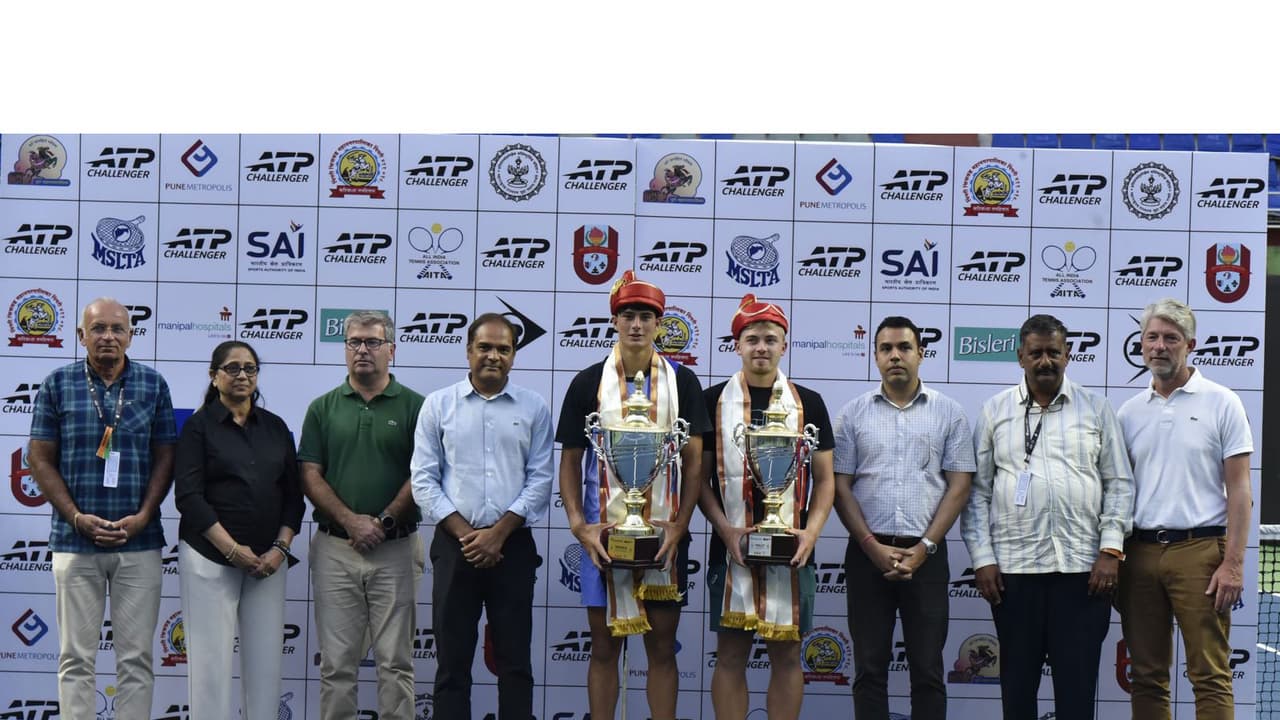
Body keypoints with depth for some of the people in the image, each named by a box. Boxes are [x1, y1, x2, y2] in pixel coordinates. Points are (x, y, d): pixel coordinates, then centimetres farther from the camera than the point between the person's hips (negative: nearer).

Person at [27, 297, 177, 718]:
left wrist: (143, 516, -8)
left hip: (139, 542, 1)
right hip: (75, 541, 0)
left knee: (136, 657, 5)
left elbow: (165, 457, 5)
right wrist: (77, 517, -9)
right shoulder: (58, 385, 2)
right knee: (76, 656, 4)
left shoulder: (153, 385, 4)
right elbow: (41, 459, 2)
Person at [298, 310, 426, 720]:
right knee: (337, 662, 6)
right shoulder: (323, 408, 8)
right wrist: (350, 521, -11)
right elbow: (310, 476, 1)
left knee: (396, 662, 3)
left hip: (396, 548, -1)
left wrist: (384, 521, -12)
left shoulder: (414, 406, 3)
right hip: (335, 548, 1)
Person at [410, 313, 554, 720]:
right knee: (452, 660, 4)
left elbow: (540, 479, 0)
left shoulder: (533, 408, 5)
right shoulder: (438, 405, 5)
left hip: (512, 545, 0)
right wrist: (465, 533, -8)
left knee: (515, 660, 4)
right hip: (454, 546, 0)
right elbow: (423, 479, 1)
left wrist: (498, 533, -9)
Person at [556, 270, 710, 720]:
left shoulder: (682, 382, 4)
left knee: (662, 646, 5)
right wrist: (578, 526, -7)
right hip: (602, 534, 0)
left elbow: (694, 461, 2)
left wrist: (679, 526, -9)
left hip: (665, 535, 0)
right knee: (604, 645, 7)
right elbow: (570, 461, 5)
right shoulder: (589, 383, 3)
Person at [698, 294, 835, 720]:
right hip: (731, 547, -1)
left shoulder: (808, 403, 6)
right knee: (731, 654, 4)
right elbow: (700, 476, 3)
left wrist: (811, 532, -8)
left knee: (787, 654, 6)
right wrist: (725, 529, -11)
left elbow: (824, 478, 7)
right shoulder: (714, 401, 4)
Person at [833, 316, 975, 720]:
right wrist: (872, 546, -8)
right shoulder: (854, 414, 6)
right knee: (869, 668, 5)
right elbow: (840, 487, 3)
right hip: (867, 553, 1)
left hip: (926, 555, 0)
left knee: (927, 670, 4)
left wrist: (923, 548, -9)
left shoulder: (948, 413, 4)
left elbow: (959, 486, 0)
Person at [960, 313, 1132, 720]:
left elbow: (1119, 484, 7)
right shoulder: (996, 412, 8)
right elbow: (977, 490, 6)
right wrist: (982, 559, -2)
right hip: (1014, 566, 0)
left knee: (1077, 684, 2)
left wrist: (1111, 549, -4)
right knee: (1017, 681, 7)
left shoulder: (1095, 409, 8)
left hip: (1083, 565, 0)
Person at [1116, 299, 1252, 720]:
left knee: (1210, 676, -4)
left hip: (1199, 549, -4)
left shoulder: (1221, 404, 1)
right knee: (1146, 676, 8)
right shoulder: (1130, 412, 12)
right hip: (1140, 551, 4)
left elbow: (1239, 488, -2)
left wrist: (1233, 562, -10)